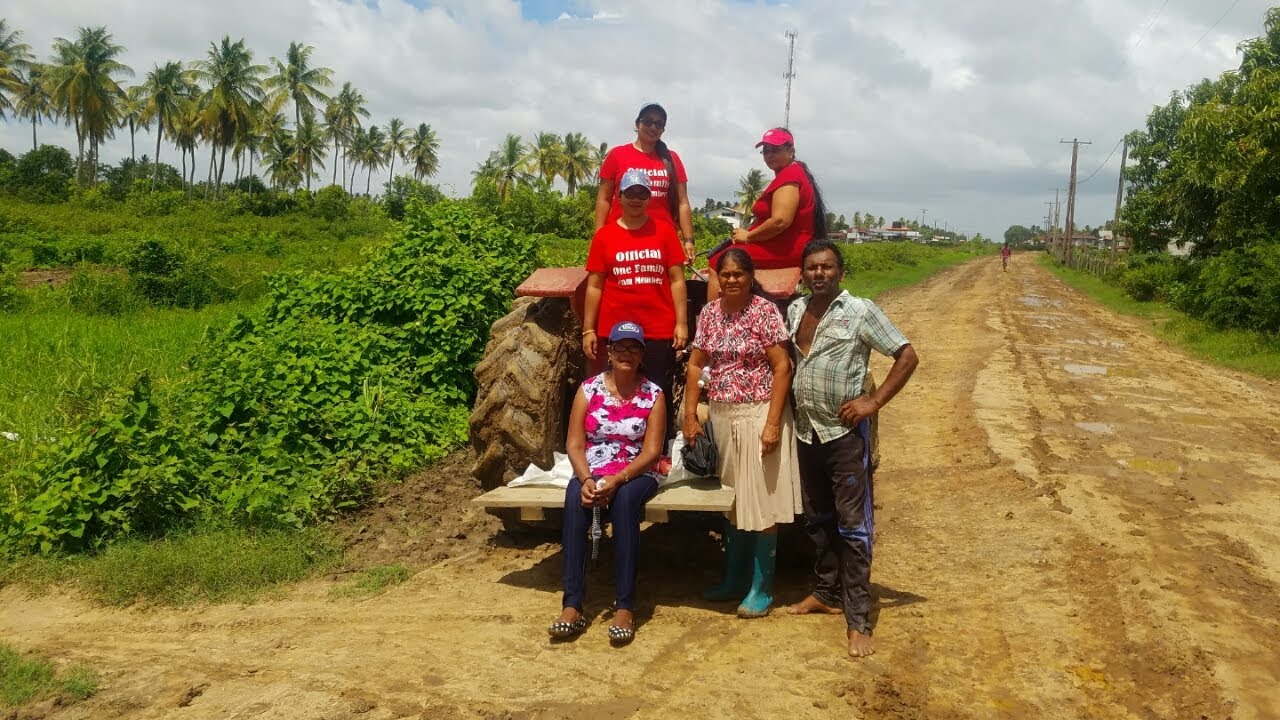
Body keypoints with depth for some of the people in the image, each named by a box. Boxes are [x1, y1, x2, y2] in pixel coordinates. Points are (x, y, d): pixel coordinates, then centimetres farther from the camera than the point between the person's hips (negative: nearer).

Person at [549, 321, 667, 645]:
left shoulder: (653, 394, -1)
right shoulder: (588, 389, 3)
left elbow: (651, 451, -7)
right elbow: (574, 444, -1)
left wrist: (617, 480, -22)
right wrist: (587, 480, -19)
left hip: (636, 475, -1)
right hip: (592, 473, 1)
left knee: (624, 499, -36)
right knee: (574, 497, -33)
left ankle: (625, 607, -33)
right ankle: (572, 605, -33)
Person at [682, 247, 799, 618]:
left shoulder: (765, 311, -9)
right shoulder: (709, 313, 7)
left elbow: (782, 367, -13)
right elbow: (695, 365, 11)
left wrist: (773, 422, -18)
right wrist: (690, 415, 5)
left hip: (758, 414, -5)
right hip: (721, 417, 6)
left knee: (761, 501, 0)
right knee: (730, 499, 14)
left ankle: (761, 589, 12)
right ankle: (734, 579, 27)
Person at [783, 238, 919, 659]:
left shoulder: (860, 312, -8)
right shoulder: (795, 311, 9)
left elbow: (907, 356, -8)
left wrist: (874, 402, -14)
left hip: (845, 434, -6)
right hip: (806, 431, 6)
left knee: (853, 526, -4)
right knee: (818, 521, 17)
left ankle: (857, 620, 0)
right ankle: (828, 593, 33)